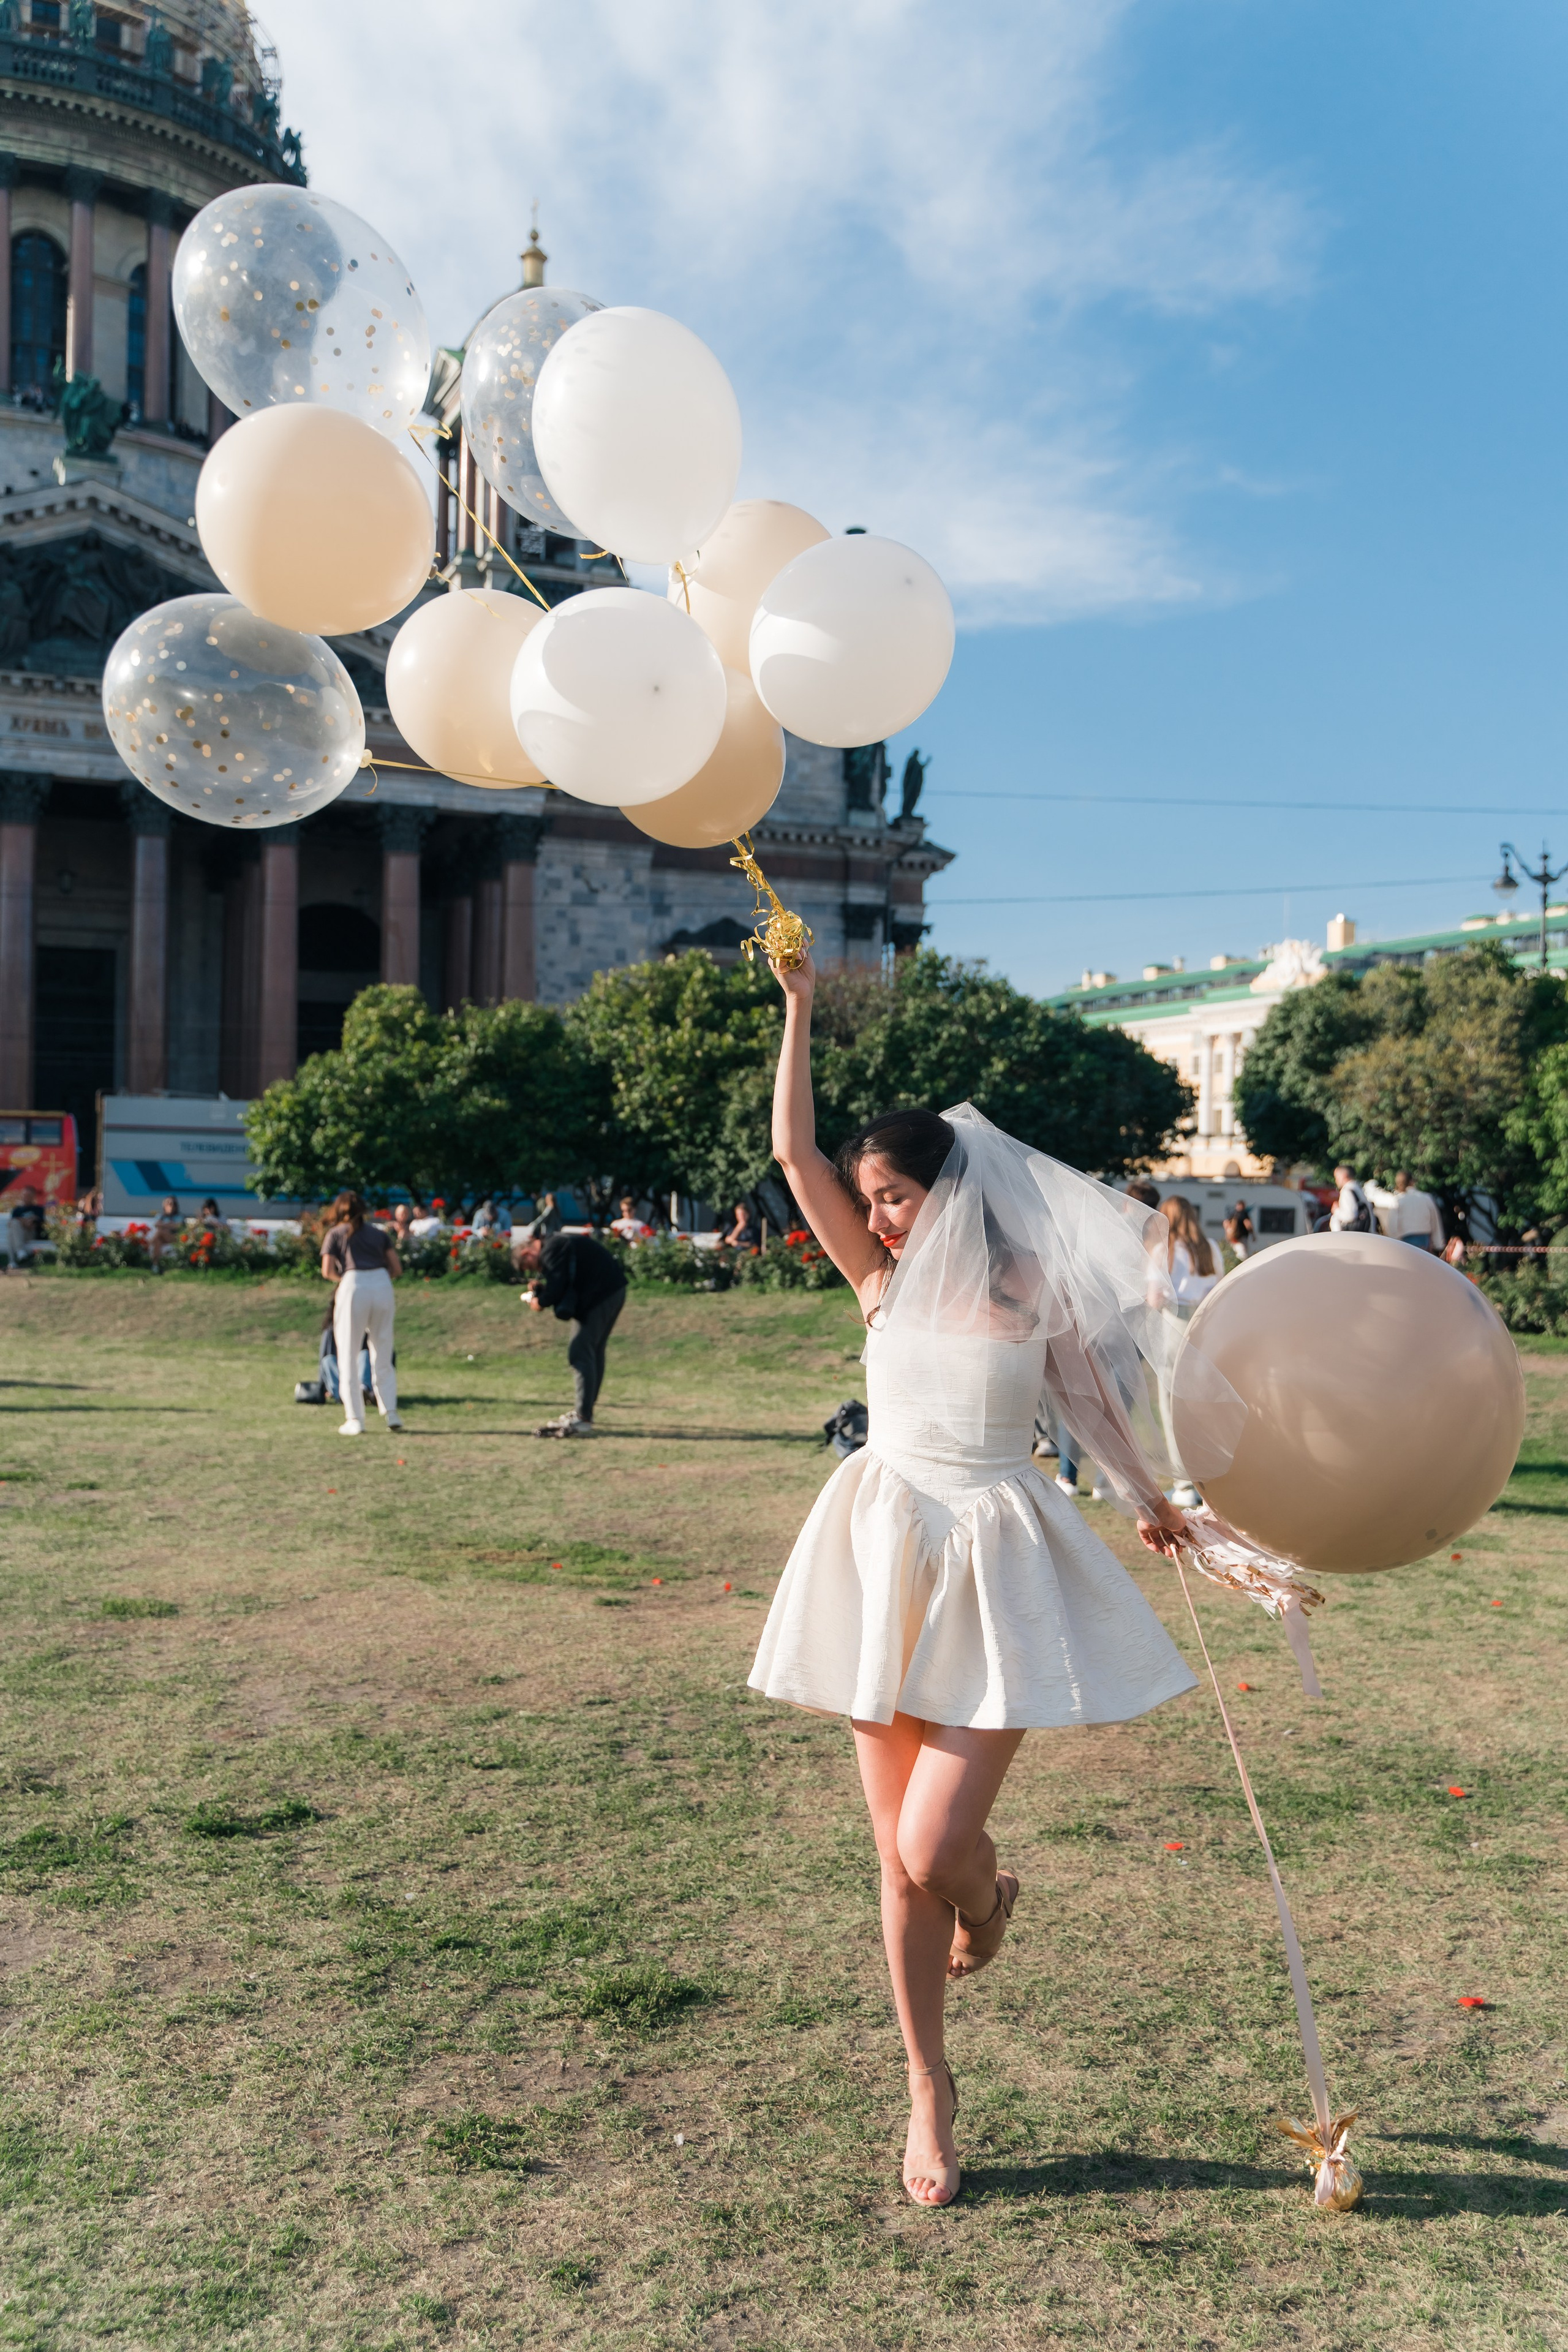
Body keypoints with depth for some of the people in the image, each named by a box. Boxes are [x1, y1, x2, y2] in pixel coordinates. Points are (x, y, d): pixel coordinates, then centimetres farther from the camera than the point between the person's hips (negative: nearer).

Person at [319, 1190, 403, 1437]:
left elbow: (327, 1271, 0)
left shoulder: (336, 1234, 11)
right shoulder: (378, 1233, 20)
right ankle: (390, 1412, 8)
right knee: (383, 1356, 14)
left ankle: (355, 1420, 1)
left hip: (354, 1287, -3)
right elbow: (397, 1268, 13)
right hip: (383, 1285, 3)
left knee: (348, 1357, 6)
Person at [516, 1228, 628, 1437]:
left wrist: (541, 1302, 1)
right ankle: (584, 1412, 28)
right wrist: (541, 1289, 15)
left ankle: (582, 1420, -13)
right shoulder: (561, 1243, 21)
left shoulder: (552, 1250, -10)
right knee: (594, 1352, 18)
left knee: (580, 1353, -10)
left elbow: (557, 1288, -16)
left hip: (600, 1296, -11)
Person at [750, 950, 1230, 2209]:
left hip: (996, 1571, -3)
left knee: (933, 1849, -10)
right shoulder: (883, 1278, 4)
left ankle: (986, 1897, 30)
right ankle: (928, 2089, 28)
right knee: (900, 1855, 8)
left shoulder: (1034, 1294, -2)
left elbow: (1093, 1397, 14)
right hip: (886, 1559, 3)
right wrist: (798, 1010, -7)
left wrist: (1154, 1501, 27)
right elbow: (795, 1151, -4)